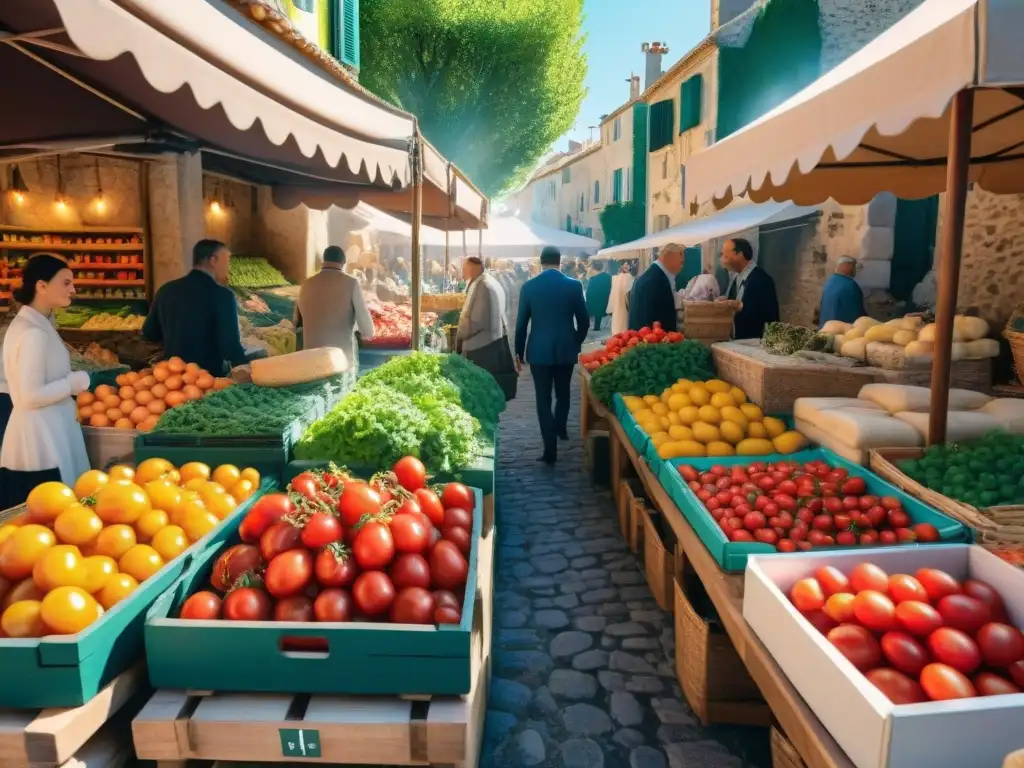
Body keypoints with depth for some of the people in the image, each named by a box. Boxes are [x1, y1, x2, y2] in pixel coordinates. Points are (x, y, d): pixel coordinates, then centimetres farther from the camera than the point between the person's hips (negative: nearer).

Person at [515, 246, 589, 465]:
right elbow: (584, 321, 2)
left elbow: (521, 323, -1)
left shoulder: (529, 287, -5)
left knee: (543, 399, 2)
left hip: (539, 350, -1)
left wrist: (519, 351, 10)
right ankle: (560, 428, 43)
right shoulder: (574, 285, -4)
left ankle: (550, 449, -1)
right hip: (566, 349, 2)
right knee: (563, 394, 23)